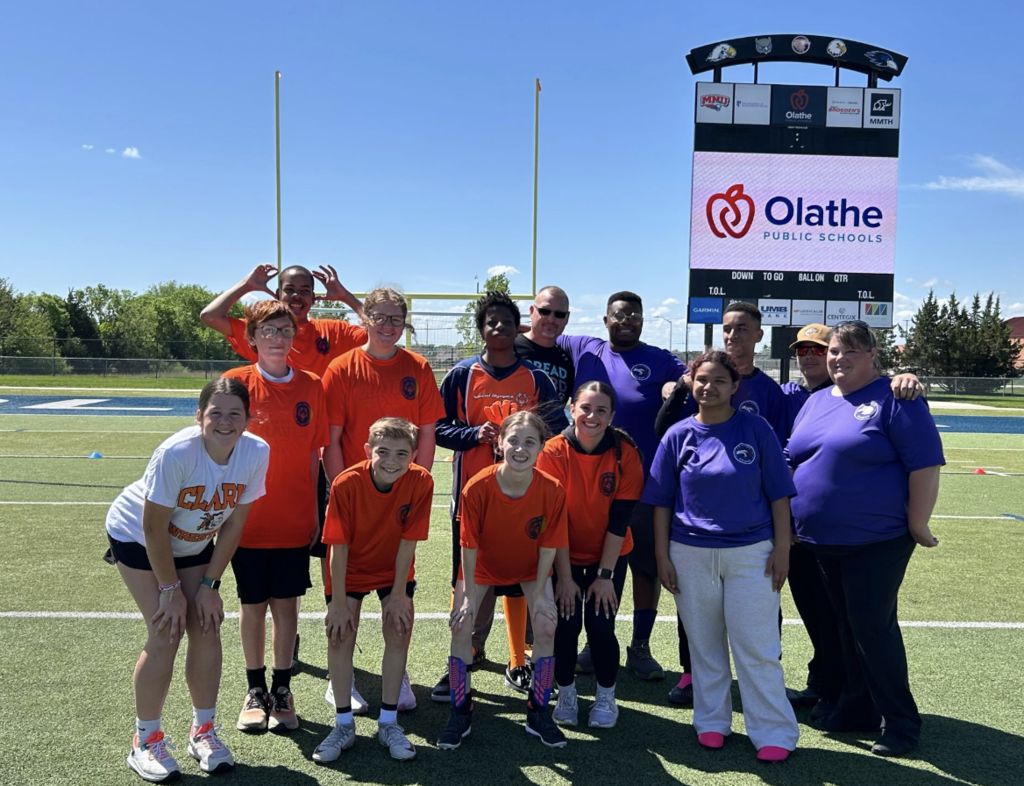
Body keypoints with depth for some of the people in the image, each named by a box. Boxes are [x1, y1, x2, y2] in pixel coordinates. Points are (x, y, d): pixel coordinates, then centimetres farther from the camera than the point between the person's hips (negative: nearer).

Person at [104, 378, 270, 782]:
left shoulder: (256, 453, -23)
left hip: (194, 543, 4)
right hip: (137, 537, -4)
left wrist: (210, 584, -10)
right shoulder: (176, 453, -35)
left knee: (206, 628, -1)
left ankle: (203, 730, 18)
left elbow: (234, 523, -12)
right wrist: (170, 590, -17)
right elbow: (154, 528, -25)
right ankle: (146, 740, 7)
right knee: (167, 633, -11)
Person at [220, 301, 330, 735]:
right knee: (252, 604, 10)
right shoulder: (236, 382, -6)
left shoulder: (312, 386, 0)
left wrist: (314, 511, 6)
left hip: (294, 519, 1)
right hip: (248, 517, -1)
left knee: (287, 603, 8)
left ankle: (282, 690, 24)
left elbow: (314, 453, 5)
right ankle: (256, 690, 27)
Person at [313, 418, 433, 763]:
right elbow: (339, 546, -20)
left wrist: (399, 594, -13)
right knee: (339, 637, -4)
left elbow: (408, 542, -18)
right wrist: (338, 602, -17)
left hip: (394, 570, 1)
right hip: (351, 569, 0)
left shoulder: (421, 482, -25)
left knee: (399, 632, -7)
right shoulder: (346, 484, -28)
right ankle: (344, 726, 13)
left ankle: (388, 724, 11)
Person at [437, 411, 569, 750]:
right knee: (461, 627, -9)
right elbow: (469, 545, -20)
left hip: (531, 567, 1)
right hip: (483, 565, 0)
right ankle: (460, 713, 11)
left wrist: (539, 593, -13)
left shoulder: (552, 490, -29)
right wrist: (469, 595, -15)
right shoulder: (477, 487, -31)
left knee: (546, 627, -10)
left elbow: (548, 546, -16)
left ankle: (539, 713, 11)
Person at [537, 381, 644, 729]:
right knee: (566, 623, -7)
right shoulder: (555, 452, -17)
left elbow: (619, 520, -13)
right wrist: (564, 576, -16)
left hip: (609, 556, 0)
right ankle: (566, 694, 19)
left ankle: (606, 698, 17)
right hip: (564, 555, 0)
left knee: (600, 625, -8)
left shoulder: (625, 454, -15)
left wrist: (605, 574, -14)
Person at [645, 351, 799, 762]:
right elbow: (661, 502, 3)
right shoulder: (678, 435, 1)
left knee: (757, 646, 1)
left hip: (751, 553, -2)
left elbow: (778, 493, 0)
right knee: (704, 644, 13)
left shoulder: (756, 428, -2)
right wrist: (662, 556, 0)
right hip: (691, 554, 2)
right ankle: (711, 721, 28)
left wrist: (782, 548, -4)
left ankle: (774, 732, 13)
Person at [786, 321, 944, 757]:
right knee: (848, 626, 15)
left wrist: (917, 525, -14)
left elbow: (925, 464, -13)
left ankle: (901, 722, 13)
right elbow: (792, 460, 17)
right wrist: (790, 524, 14)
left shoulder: (893, 399, -9)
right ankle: (858, 709, 29)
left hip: (877, 540, -6)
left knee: (872, 626, -3)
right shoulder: (815, 401, 11)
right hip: (823, 540, 7)